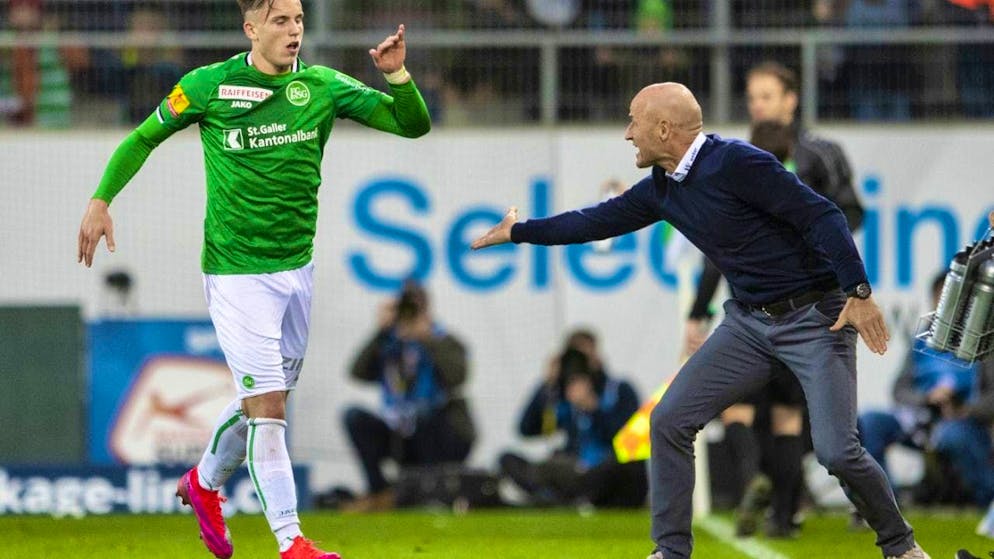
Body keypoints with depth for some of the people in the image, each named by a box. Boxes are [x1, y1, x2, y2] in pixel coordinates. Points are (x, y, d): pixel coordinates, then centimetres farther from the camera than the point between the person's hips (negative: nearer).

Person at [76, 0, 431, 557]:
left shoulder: (323, 87, -1)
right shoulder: (208, 87, -8)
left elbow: (414, 125, -5)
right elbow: (143, 138, 6)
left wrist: (397, 76, -23)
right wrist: (101, 199, -5)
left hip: (297, 268, 5)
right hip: (236, 274, -5)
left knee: (262, 401, 17)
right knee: (267, 406, -12)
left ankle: (205, 484, 45)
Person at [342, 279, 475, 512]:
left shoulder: (444, 342, -7)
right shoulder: (389, 344, 3)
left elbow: (457, 376, -30)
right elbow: (359, 373, -14)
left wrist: (427, 337, -25)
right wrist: (381, 331, -18)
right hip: (402, 438, 4)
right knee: (355, 417, -14)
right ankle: (380, 494, -15)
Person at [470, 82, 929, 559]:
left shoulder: (735, 163, -20)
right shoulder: (662, 188, 6)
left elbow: (820, 216, -22)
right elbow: (601, 220, 21)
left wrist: (859, 292, -26)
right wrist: (519, 232, 27)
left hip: (814, 319, -8)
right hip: (749, 322, 8)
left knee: (837, 451, -15)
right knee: (670, 421, -1)